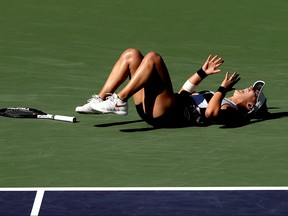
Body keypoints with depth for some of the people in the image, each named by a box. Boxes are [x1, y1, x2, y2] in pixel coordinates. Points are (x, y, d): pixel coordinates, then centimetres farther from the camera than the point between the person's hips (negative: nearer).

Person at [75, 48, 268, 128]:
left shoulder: (234, 113, 1)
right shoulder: (218, 98, 29)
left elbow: (210, 113, -22)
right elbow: (184, 91, 37)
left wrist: (224, 88, -14)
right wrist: (202, 73, 32)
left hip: (168, 115, -9)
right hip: (151, 110, 9)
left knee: (152, 57, -22)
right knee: (131, 54, 4)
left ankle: (119, 101, -24)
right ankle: (100, 100, -7)